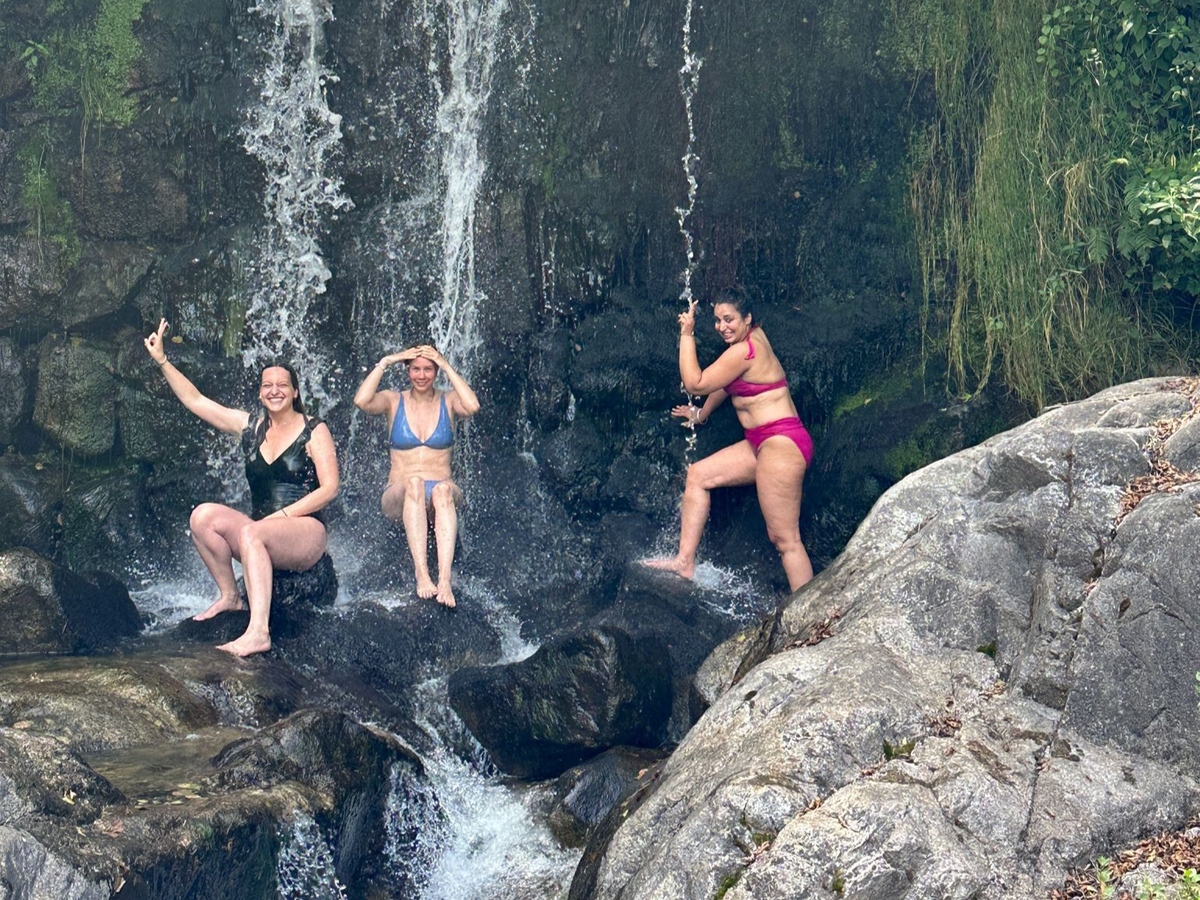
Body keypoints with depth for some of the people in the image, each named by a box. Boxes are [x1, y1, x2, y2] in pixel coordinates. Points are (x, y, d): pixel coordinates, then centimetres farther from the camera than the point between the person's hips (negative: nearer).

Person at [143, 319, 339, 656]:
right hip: (262, 535, 5)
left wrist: (282, 514, -15)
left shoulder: (314, 431, 0)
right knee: (203, 515, -18)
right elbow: (195, 400, 14)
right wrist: (162, 361, 9)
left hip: (305, 532, -5)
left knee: (251, 531, -36)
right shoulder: (250, 427, 13)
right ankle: (229, 596, -6)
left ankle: (258, 631, -48)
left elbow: (329, 489, -7)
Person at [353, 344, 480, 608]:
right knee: (413, 484, -36)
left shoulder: (449, 401, 9)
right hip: (399, 497, 0)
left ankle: (444, 580, -52)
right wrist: (384, 363, -8)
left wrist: (447, 367, -10)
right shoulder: (393, 401, 10)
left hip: (441, 497, 0)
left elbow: (472, 406, -15)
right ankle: (421, 576, -49)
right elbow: (362, 401, -12)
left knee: (443, 489, -37)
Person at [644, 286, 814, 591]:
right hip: (761, 443, 11)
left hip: (782, 443, -11)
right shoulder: (755, 335, 14)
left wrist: (687, 334, -6)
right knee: (697, 475, 14)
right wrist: (702, 414, 41)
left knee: (784, 539, -11)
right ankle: (685, 562, 14)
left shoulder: (744, 351, -15)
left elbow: (695, 384, -11)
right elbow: (724, 382, 30)